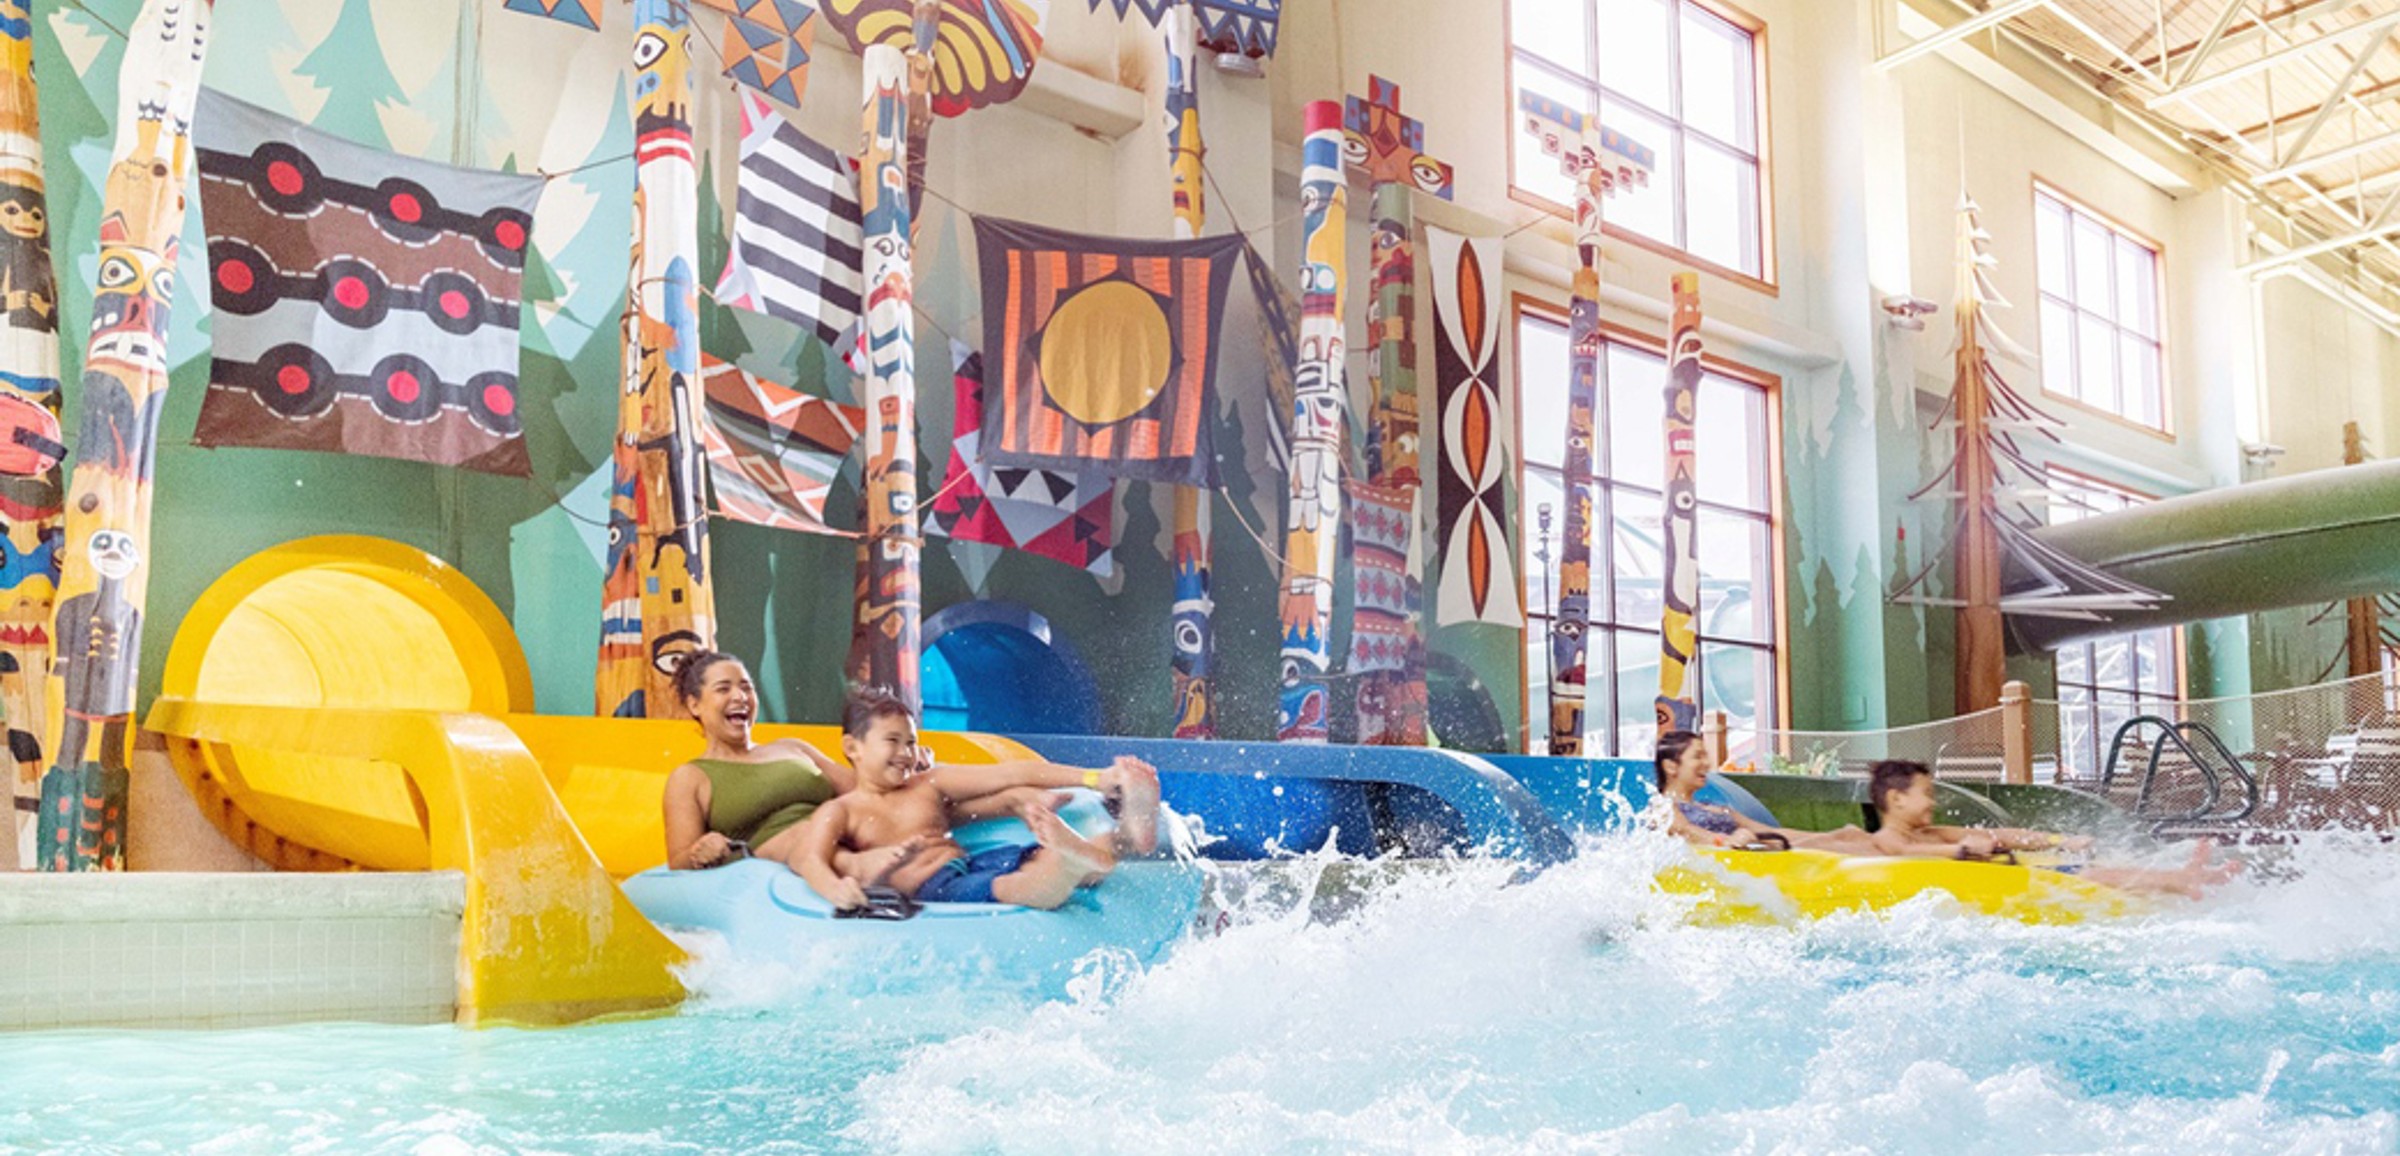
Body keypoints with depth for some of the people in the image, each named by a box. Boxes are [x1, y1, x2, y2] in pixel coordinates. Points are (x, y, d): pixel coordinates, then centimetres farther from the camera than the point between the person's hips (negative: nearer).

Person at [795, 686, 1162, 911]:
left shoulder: (928, 784, 22)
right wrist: (835, 887, -37)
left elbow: (1010, 775, 13)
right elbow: (809, 859, -9)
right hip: (933, 891, -6)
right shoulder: (839, 812, 10)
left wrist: (1097, 778, 4)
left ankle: (1127, 832, -51)